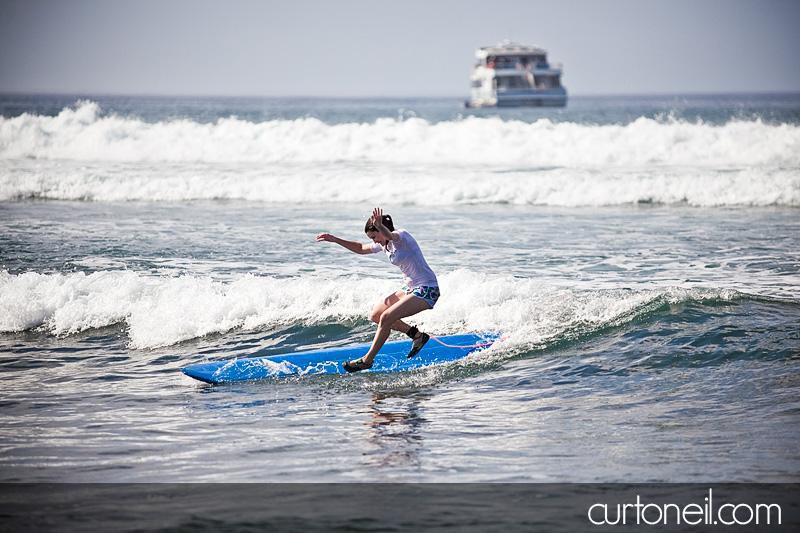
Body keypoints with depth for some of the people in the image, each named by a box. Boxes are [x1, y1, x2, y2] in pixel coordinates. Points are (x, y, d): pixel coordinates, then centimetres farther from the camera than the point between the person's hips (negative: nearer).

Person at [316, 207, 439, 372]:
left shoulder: (401, 236, -17)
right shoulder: (384, 245, 9)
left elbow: (390, 236, -42)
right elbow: (361, 248, 24)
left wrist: (379, 226, -65)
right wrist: (335, 240, 16)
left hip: (427, 290, -10)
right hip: (411, 288, 10)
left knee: (386, 318, -19)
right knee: (375, 315, 10)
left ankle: (367, 360, -7)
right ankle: (417, 335, 17)